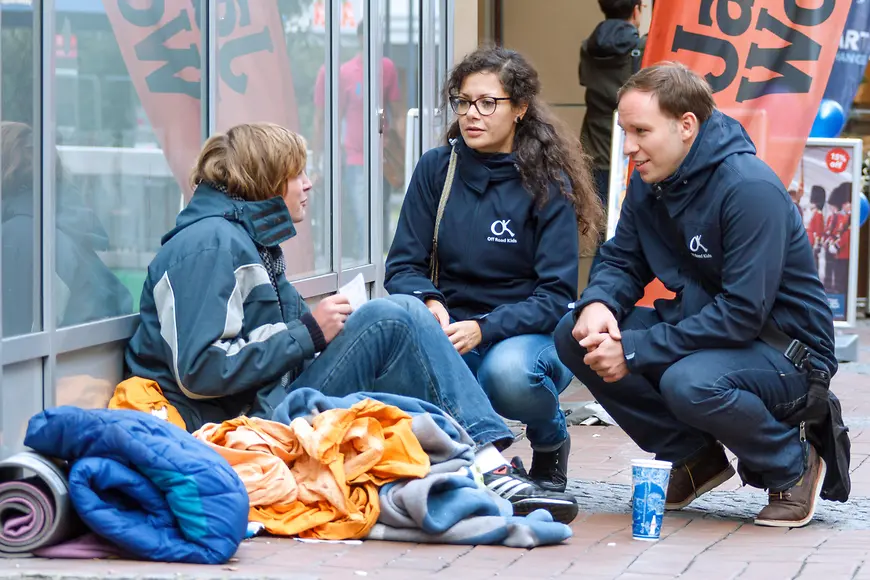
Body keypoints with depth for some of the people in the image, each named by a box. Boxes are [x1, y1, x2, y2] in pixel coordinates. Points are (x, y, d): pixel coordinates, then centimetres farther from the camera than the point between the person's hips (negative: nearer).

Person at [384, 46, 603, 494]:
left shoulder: (547, 183, -7)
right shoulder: (436, 169, 3)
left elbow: (557, 295, -11)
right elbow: (403, 265, 2)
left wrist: (483, 328, -27)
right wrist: (429, 303, -22)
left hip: (532, 335, -3)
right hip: (452, 329, 3)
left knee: (509, 372, -39)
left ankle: (551, 437, 0)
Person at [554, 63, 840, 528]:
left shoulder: (751, 189, -24)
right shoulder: (648, 183, 2)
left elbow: (743, 312, -29)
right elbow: (621, 263, 8)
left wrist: (634, 351, -29)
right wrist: (598, 305, -18)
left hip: (785, 351, -8)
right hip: (701, 329, 8)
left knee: (690, 383, -38)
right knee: (574, 336, -8)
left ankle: (793, 465, -8)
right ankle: (693, 457, 4)